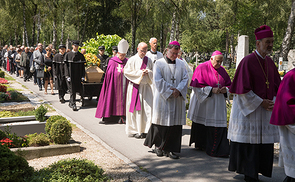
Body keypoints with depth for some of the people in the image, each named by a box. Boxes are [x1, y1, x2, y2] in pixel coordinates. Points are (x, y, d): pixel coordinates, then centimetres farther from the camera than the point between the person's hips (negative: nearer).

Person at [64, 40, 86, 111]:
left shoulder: (81, 55, 8)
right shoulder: (68, 55, 1)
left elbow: (83, 66, 8)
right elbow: (66, 65, -2)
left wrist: (83, 76, 0)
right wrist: (67, 76, -11)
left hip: (78, 76, 3)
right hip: (71, 75, -3)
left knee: (75, 89, 8)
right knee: (72, 90, -6)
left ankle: (71, 103, 25)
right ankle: (73, 105, -6)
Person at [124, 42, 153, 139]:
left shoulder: (149, 60, 11)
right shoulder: (132, 60, -1)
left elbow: (153, 73, 15)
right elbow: (126, 72, -5)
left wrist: (148, 72, -7)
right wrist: (139, 73, -11)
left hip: (146, 86, 3)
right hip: (135, 86, -3)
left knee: (147, 108, -5)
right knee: (135, 109, -2)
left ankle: (145, 130, 2)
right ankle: (135, 130, 8)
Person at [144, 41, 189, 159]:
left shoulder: (181, 64, 11)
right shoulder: (159, 64, -1)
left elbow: (185, 78, 6)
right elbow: (158, 81, -8)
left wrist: (179, 90, -12)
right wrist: (169, 91, -13)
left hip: (177, 99, 4)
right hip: (163, 99, -3)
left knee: (175, 124, 1)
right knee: (162, 121, 2)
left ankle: (169, 149, 7)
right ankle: (158, 145, 20)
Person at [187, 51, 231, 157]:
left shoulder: (222, 70, 10)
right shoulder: (202, 68, -6)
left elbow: (229, 84, 16)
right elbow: (197, 85, -12)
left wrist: (225, 89, -7)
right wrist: (211, 90, -19)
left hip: (218, 103, 4)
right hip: (204, 102, -4)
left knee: (219, 126, -1)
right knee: (202, 125, 8)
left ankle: (220, 149, 5)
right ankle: (200, 145, 25)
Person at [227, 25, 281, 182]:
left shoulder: (269, 62, 9)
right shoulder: (248, 61, -13)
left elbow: (277, 86, 15)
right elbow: (243, 89, -17)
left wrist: (273, 102, -2)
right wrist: (261, 102, -14)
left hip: (266, 110, 7)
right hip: (249, 109, -7)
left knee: (263, 144, 9)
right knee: (248, 143, 1)